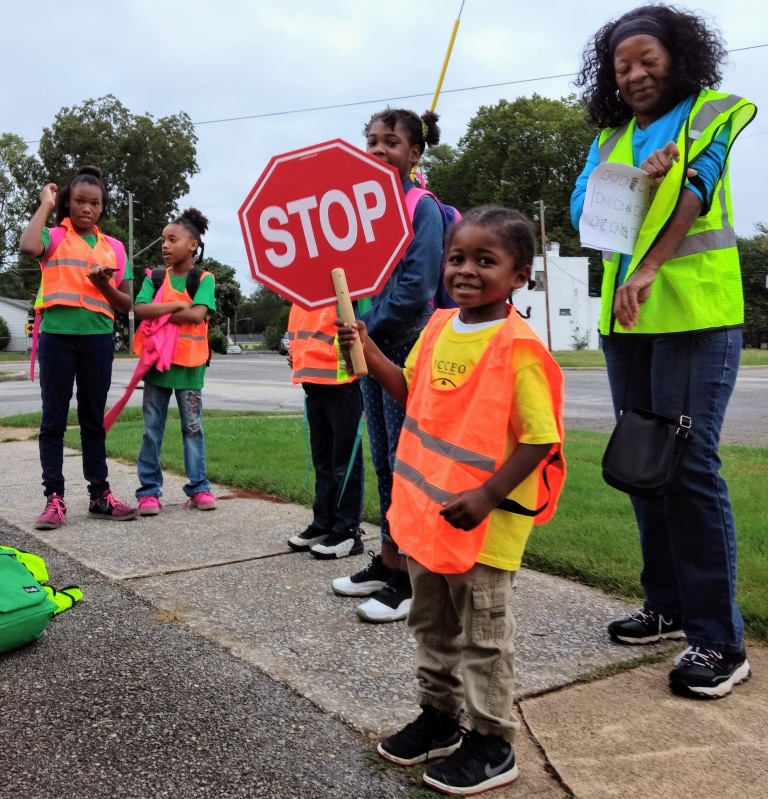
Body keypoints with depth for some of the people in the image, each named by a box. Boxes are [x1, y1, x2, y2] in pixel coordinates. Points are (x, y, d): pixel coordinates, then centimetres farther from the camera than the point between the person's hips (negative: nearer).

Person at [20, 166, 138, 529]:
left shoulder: (114, 248, 11)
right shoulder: (53, 237, 3)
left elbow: (126, 305, 11)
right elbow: (28, 247, -23)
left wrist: (104, 285, -10)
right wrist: (45, 205, -8)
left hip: (98, 338, 3)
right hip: (56, 336, -2)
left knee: (94, 418, 10)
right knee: (54, 418, 1)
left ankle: (100, 494, 15)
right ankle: (54, 498, 5)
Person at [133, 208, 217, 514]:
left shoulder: (204, 279, -3)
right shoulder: (155, 278, 5)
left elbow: (197, 315, -18)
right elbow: (140, 309, -11)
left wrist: (159, 314, -11)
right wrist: (177, 305, -17)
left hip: (188, 365, -2)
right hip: (156, 362, 2)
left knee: (193, 428, 7)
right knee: (152, 429, 5)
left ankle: (198, 487, 15)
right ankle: (149, 489, 11)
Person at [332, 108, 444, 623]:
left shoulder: (423, 208, -9)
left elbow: (415, 288, -17)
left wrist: (367, 327, -12)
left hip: (407, 347, -8)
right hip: (372, 347, 8)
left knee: (407, 460, -3)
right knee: (384, 461, 13)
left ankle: (412, 579, 6)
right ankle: (389, 561, 25)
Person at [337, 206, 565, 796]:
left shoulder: (518, 345, -19)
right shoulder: (439, 327, 3)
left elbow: (539, 439, -19)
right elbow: (412, 391, 17)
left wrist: (487, 496, -24)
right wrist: (367, 351, 6)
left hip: (484, 522, -7)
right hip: (426, 510, 8)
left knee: (484, 634, 9)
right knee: (432, 623, 22)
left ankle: (493, 745, 27)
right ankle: (440, 716, 42)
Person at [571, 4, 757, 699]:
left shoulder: (711, 111, 5)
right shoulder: (610, 136, 17)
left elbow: (695, 188, -11)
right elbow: (582, 210, 4)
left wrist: (647, 269, -24)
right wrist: (638, 180, -15)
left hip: (694, 310, -5)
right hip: (625, 317, 6)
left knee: (689, 463, -11)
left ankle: (719, 639, -2)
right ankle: (668, 605, 20)